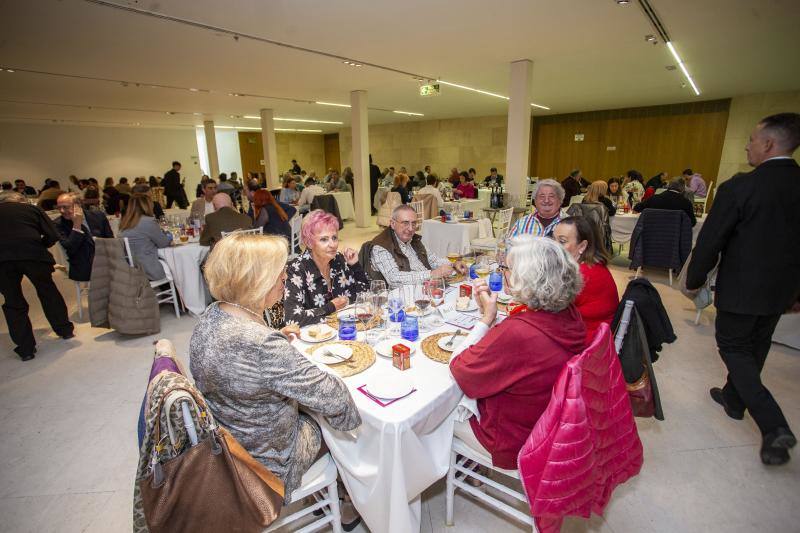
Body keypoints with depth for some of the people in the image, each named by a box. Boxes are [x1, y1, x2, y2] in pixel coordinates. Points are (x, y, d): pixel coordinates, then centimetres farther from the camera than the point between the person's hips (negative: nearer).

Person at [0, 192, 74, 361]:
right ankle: (65, 330, 30)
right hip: (32, 254, -1)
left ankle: (26, 349, 13)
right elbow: (53, 236, 9)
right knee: (48, 292, 19)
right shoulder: (31, 209, 18)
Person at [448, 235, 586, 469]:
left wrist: (487, 318, -20)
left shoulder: (517, 334, -40)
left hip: (518, 442, -7)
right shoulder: (569, 314, -12)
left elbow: (458, 369, -23)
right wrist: (488, 313, -6)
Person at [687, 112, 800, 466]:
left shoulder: (739, 187, -20)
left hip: (742, 289, -7)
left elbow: (710, 240, -17)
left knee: (734, 348, 8)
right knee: (753, 348, 21)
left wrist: (694, 280, -3)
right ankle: (734, 398, 41)